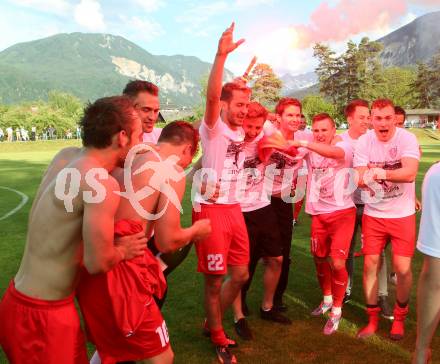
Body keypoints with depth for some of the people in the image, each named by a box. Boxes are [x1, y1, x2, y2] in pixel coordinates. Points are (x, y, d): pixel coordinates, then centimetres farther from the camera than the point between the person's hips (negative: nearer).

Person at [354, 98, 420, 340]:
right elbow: (358, 178, -10)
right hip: (373, 214, 2)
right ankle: (372, 318, 23)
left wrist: (382, 172, -46)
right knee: (370, 264, 5)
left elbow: (410, 173, -28)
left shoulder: (407, 139, -14)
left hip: (402, 214, -2)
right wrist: (366, 176, -34)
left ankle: (399, 317, 24)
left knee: (402, 268, -3)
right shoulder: (364, 141, -6)